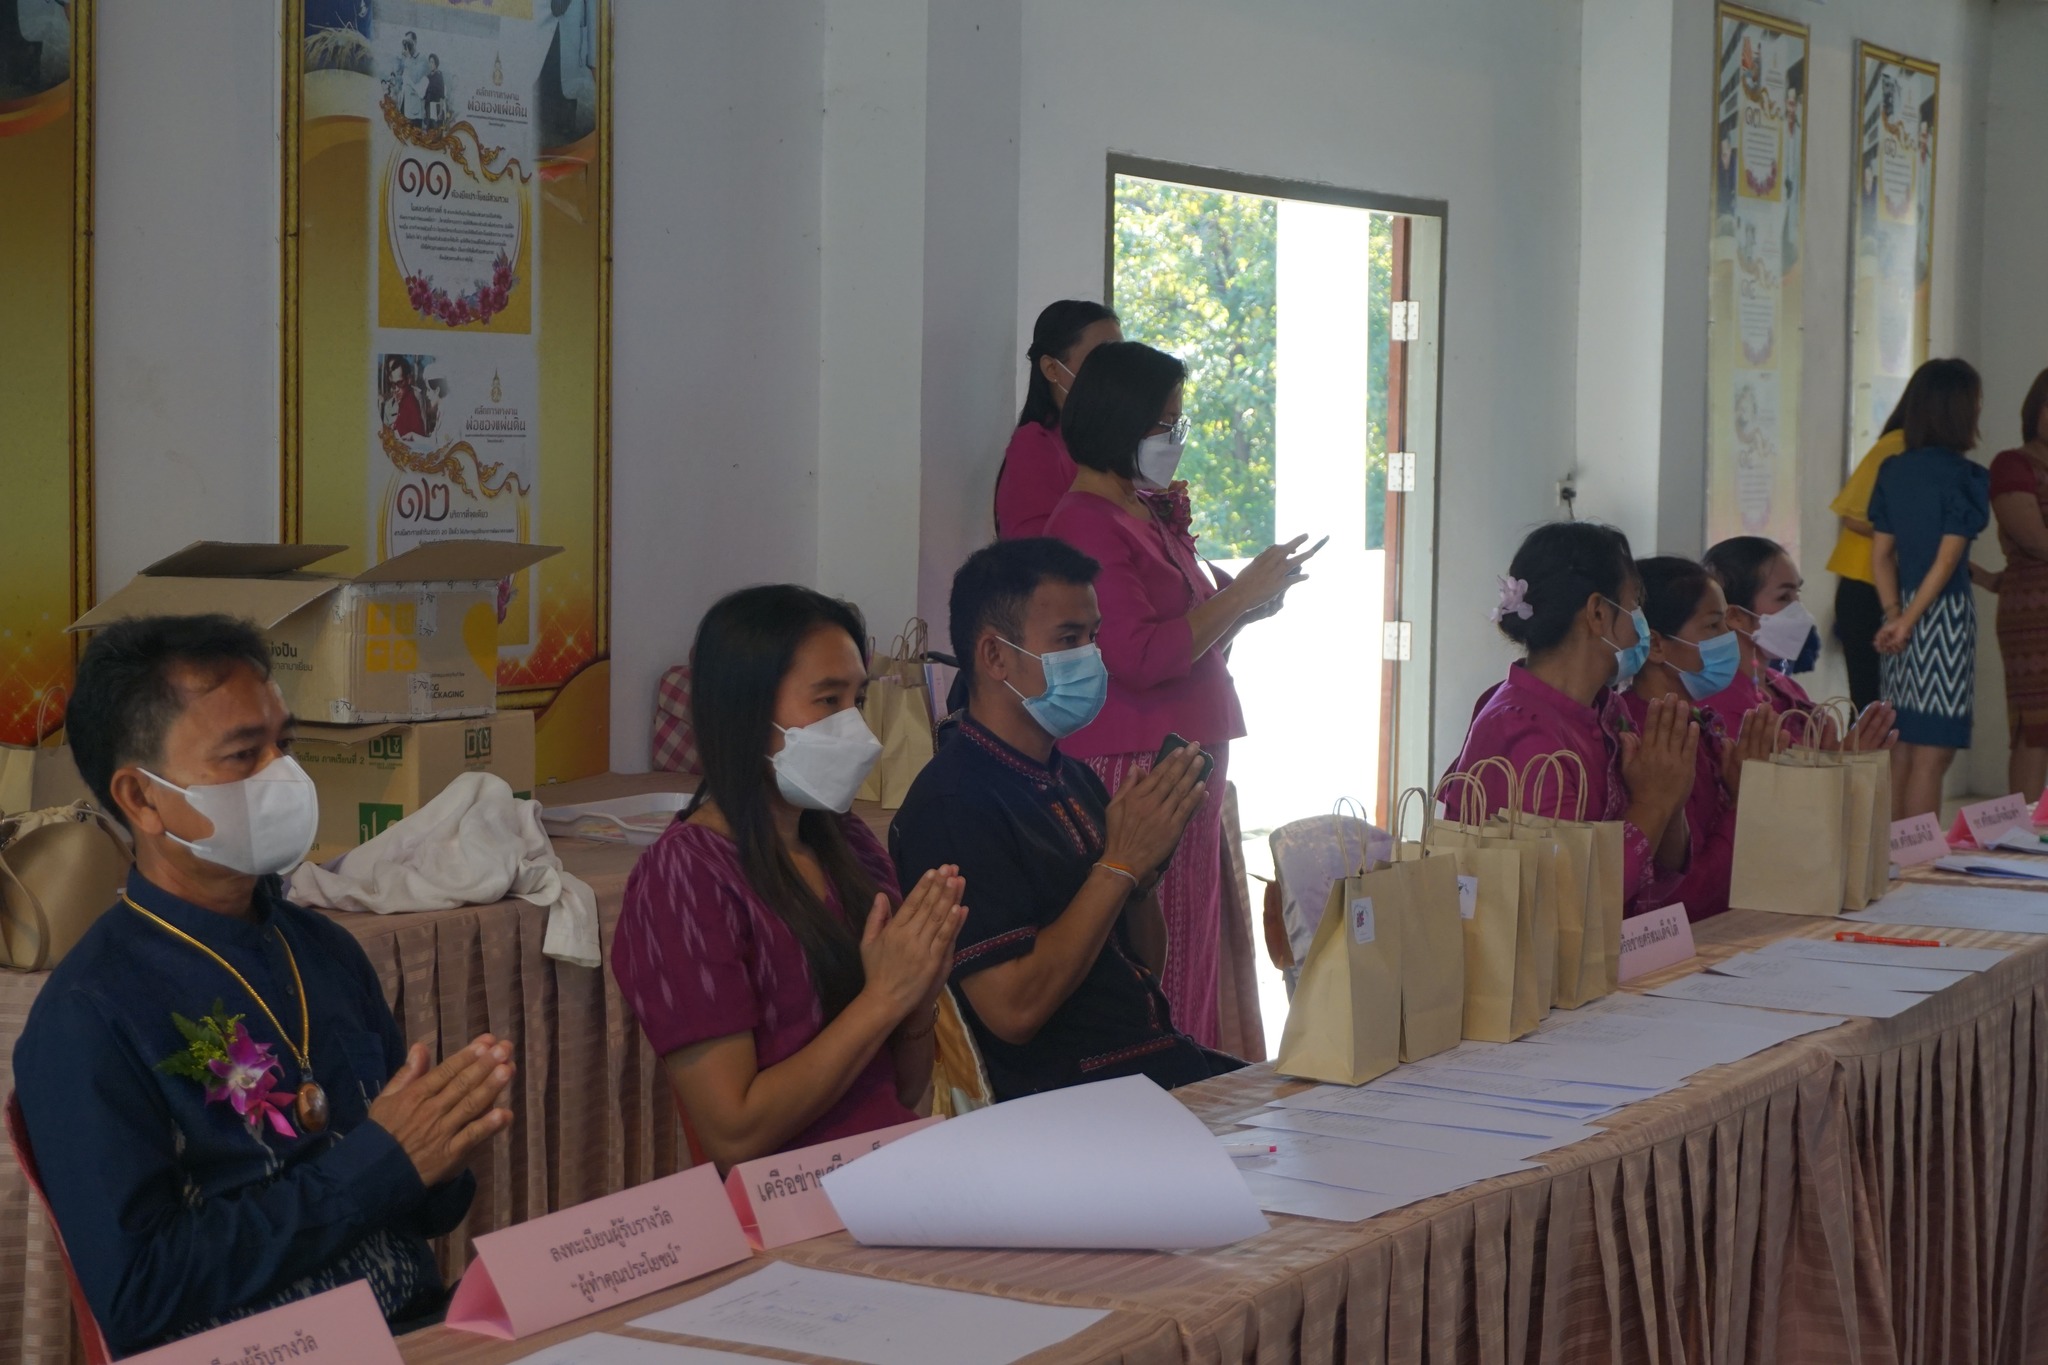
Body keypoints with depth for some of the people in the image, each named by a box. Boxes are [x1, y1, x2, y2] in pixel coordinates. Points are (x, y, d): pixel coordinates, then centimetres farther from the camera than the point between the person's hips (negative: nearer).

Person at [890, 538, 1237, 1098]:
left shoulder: (1075, 780, 16)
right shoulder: (952, 804, -10)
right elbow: (1014, 1009, -18)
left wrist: (1146, 857, 1)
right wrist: (1120, 864, -13)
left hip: (1168, 1063, 8)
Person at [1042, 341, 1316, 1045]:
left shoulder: (1151, 512, 15)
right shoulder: (1086, 523, -13)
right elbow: (1139, 657, -22)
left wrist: (1242, 609, 6)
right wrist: (1240, 595, -16)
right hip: (1129, 769, -10)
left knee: (1190, 954, 11)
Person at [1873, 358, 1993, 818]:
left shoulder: (1893, 471, 9)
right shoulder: (1964, 478, -11)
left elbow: (1882, 554, 7)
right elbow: (1946, 562, -13)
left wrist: (1894, 614, 2)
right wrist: (1907, 621, -8)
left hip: (1903, 617, 7)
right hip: (1944, 614, -7)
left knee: (1903, 749, 12)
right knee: (1933, 754, -3)